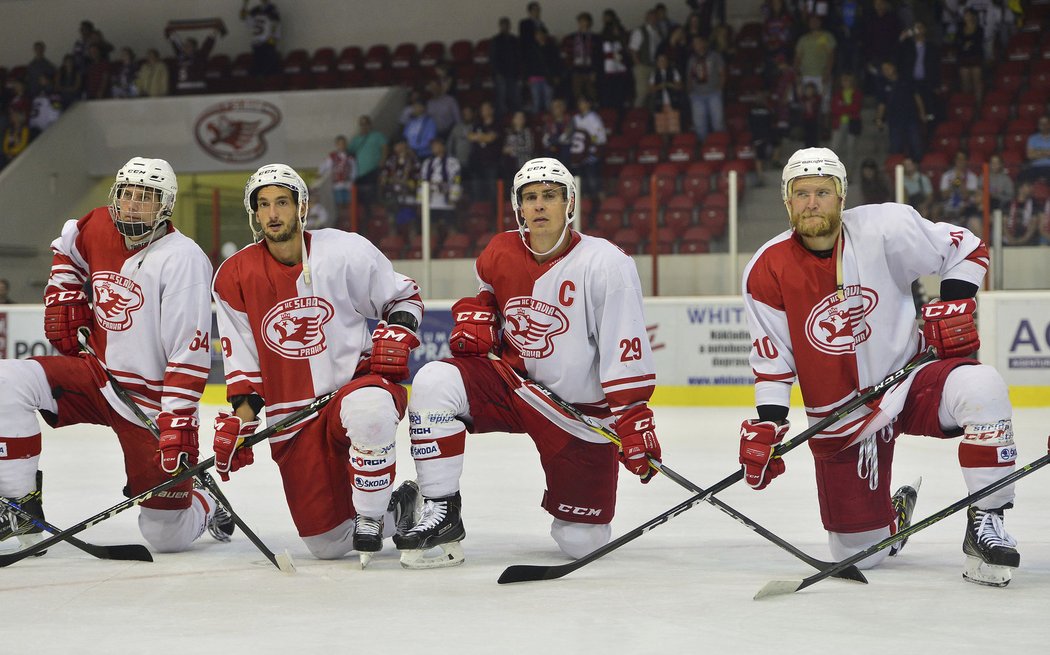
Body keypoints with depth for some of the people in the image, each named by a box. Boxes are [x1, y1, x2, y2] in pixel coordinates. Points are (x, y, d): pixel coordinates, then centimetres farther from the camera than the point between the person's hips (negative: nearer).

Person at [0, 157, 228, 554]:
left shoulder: (183, 259, -19)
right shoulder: (98, 228, 1)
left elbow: (190, 353, -23)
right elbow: (68, 249, 28)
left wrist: (178, 424, -28)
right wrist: (63, 297, 12)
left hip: (150, 401, -6)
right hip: (97, 373, 6)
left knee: (167, 537, -4)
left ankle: (203, 506, 33)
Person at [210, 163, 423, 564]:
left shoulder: (346, 252, -6)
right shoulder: (234, 278, 2)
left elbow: (404, 297, 7)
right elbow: (243, 363, 8)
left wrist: (395, 335, -11)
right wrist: (238, 422, 1)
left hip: (355, 383, -3)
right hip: (292, 419, 3)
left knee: (369, 409, -43)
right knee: (328, 544, -3)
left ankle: (370, 518, -21)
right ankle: (399, 507, 27)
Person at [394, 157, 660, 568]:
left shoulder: (606, 264, -17)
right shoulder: (499, 254, -1)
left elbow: (626, 351, -19)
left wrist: (634, 419, -24)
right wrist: (474, 318, 1)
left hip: (582, 410, -3)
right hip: (513, 384, 3)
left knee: (582, 542, -2)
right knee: (434, 381, -25)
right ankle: (442, 512, -17)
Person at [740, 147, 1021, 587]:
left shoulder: (884, 228, -12)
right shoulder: (767, 271, -7)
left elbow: (965, 249, 0)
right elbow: (771, 357, 1)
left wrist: (954, 306, -13)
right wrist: (767, 426, -6)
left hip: (911, 374, -1)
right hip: (841, 417, 1)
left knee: (982, 389, -35)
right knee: (857, 552, 2)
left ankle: (986, 524, -21)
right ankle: (893, 514, 40)